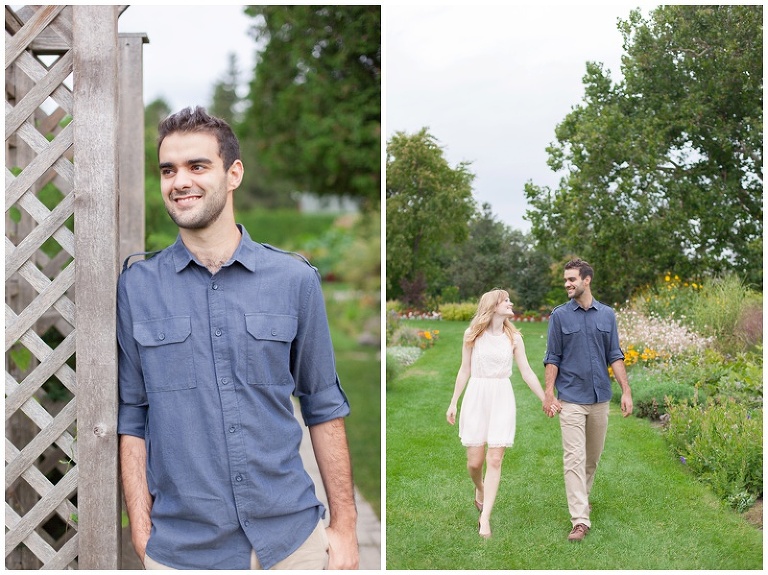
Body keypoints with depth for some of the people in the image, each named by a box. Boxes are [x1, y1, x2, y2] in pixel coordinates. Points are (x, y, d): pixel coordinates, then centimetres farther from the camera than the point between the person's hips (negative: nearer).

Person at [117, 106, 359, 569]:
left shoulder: (295, 279, -1)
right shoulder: (136, 288, -1)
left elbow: (324, 407, 4)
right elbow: (131, 418, 2)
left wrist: (344, 525, 2)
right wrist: (142, 534, -3)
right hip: (182, 548, 0)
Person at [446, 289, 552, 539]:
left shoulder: (513, 337, 5)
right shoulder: (473, 334, 1)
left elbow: (527, 372, 7)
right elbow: (464, 370, 6)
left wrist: (546, 400, 4)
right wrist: (453, 403, 6)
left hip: (502, 398, 1)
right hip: (476, 397, -1)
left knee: (494, 460, -6)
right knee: (474, 461, 0)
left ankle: (485, 517, -3)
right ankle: (480, 490, 34)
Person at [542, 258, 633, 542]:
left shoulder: (607, 315, 5)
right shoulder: (559, 316, -2)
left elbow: (615, 356, 6)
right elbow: (552, 358, -1)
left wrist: (626, 391, -2)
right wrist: (548, 394, -8)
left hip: (600, 398, 3)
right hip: (571, 398, -3)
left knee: (593, 456, 14)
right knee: (574, 458, -9)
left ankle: (581, 498, 35)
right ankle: (580, 520, -11)